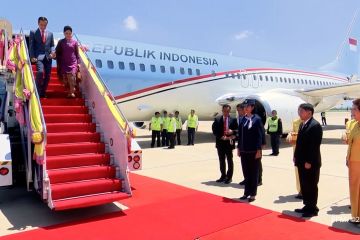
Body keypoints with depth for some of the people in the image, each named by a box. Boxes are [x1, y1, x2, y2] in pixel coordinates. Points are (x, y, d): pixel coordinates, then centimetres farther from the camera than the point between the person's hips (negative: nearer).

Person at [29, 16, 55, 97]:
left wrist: (52, 52, -6)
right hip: (38, 56, -4)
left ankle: (43, 92, 15)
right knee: (40, 71, -24)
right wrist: (32, 56, -10)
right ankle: (37, 92, -12)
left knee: (47, 75, 2)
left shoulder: (50, 33, 16)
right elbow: (31, 45, 2)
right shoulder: (33, 33, 7)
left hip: (48, 56, 4)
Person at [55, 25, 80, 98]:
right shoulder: (61, 42, 5)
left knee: (72, 76, -16)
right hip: (64, 63, 2)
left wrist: (78, 63, 5)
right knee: (65, 78, 2)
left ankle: (72, 92, -15)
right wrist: (58, 63, 5)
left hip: (73, 63, -1)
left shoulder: (75, 42, 5)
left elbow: (77, 53, 10)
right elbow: (58, 53, 9)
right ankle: (69, 91, 15)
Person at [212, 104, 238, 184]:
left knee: (229, 160, 4)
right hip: (220, 142, 3)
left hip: (229, 143, -2)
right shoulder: (217, 119, 4)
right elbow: (214, 130, -2)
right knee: (221, 160, 11)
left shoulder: (233, 120, -1)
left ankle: (229, 177, 13)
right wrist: (221, 137, -13)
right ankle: (223, 176, 23)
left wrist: (232, 131, -19)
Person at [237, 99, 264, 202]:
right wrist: (239, 148, 9)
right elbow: (240, 134, 11)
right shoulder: (242, 119, 7)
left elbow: (260, 135, -10)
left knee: (254, 172, 6)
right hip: (244, 150, 5)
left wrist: (259, 150, -13)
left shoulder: (257, 119, -7)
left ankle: (253, 194, 16)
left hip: (254, 151, -5)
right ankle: (246, 192, 24)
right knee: (246, 172, 13)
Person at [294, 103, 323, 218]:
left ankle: (313, 209, 16)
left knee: (311, 186, 3)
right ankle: (307, 206, 27)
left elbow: (315, 145, -20)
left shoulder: (315, 125, -15)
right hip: (302, 161, 9)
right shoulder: (302, 124, 13)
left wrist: (309, 161, -20)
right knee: (304, 185, 15)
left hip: (311, 162, -8)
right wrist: (296, 156, 10)